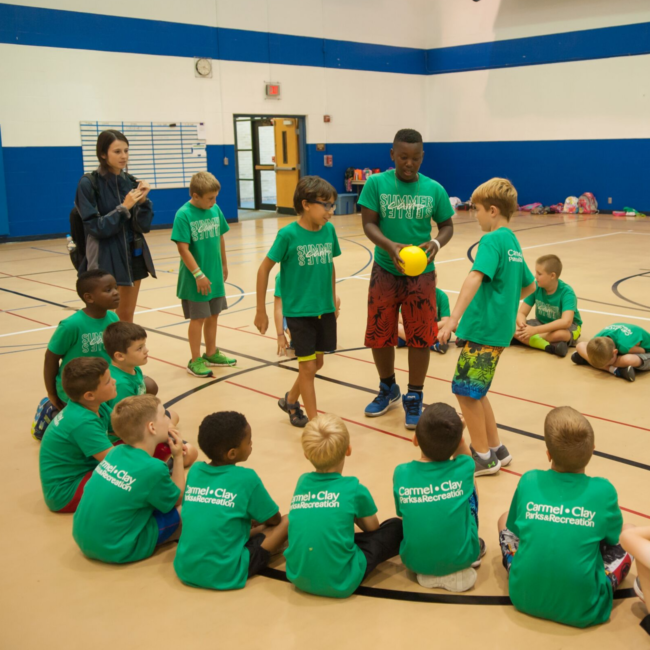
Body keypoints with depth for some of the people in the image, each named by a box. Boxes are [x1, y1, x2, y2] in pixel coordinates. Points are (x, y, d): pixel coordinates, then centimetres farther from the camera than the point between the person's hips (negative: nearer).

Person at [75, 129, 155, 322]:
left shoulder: (132, 182, 2)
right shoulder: (88, 183, -10)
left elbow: (143, 226, 0)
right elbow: (96, 227, -14)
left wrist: (143, 201, -15)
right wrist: (124, 207, -20)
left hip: (133, 256, 5)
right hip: (105, 259, -5)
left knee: (127, 316, 13)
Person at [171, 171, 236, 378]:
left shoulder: (215, 210, 1)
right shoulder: (183, 215, -16)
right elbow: (183, 248, -18)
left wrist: (223, 265, 17)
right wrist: (199, 275, -19)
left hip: (215, 276, 6)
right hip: (196, 279, -6)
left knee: (213, 315, 17)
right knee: (197, 318, 4)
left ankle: (211, 353, 33)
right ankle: (195, 360, 16)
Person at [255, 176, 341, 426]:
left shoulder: (329, 230, -2)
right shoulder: (288, 234, -15)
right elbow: (264, 269, -7)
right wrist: (261, 311, -5)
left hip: (324, 310, 5)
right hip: (299, 311, -5)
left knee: (317, 363, 16)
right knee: (308, 366, 1)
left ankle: (290, 400, 41)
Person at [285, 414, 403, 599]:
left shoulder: (302, 482, 6)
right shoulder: (354, 488, -5)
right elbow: (372, 528, 12)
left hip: (299, 578, 6)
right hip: (340, 583, -5)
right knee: (395, 527, 12)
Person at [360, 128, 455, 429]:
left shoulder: (434, 189, -3)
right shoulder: (376, 183, -6)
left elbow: (447, 225, 5)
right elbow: (369, 224, -9)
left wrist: (436, 243, -18)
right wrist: (391, 246, -28)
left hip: (421, 274, 0)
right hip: (385, 271, 0)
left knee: (420, 337, 3)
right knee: (379, 335, 9)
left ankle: (414, 398, 21)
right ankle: (388, 389, 34)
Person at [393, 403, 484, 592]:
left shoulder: (401, 473, -12)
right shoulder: (464, 470, -12)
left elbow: (403, 515, 4)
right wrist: (455, 431, 2)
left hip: (415, 561, 1)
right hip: (460, 558, -1)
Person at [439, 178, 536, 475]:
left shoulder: (492, 240, -13)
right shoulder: (513, 242, 15)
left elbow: (475, 277, -29)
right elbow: (529, 285, 26)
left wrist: (454, 318, -35)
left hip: (484, 328, -9)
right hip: (501, 326, 9)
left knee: (466, 390, -2)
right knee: (475, 391, 17)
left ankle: (483, 457, 7)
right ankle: (496, 450, 24)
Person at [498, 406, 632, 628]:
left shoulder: (529, 481, -6)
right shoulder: (603, 490, -9)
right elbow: (615, 537, 10)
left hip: (525, 597, 1)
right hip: (582, 609, -1)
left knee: (504, 520, 23)